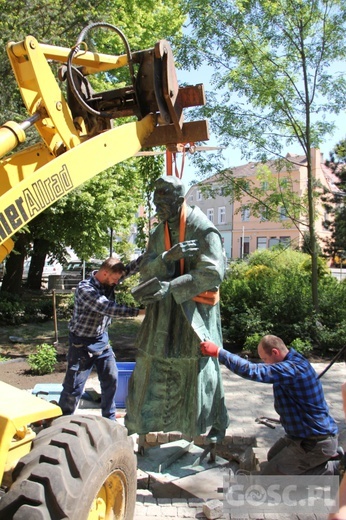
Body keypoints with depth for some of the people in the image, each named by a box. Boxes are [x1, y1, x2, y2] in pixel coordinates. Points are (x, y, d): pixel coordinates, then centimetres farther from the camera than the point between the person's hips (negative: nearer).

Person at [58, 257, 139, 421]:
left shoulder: (108, 282, -5)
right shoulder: (85, 289, -25)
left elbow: (129, 269, -11)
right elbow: (108, 308, -32)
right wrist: (137, 311, -34)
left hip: (102, 339, 7)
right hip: (82, 343, -6)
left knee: (111, 378, 8)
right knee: (74, 386, 2)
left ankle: (109, 418, 25)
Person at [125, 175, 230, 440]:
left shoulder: (203, 229, -10)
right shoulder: (158, 233, 10)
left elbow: (213, 273, -19)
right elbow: (146, 271, 2)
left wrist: (170, 287, -26)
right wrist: (168, 256, -19)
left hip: (195, 309, -5)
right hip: (164, 311, 5)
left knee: (200, 368, 4)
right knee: (152, 365, 8)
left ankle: (218, 424, 26)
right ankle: (137, 425, 24)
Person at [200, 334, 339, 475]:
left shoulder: (293, 369, -29)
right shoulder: (295, 362, 3)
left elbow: (251, 371, -34)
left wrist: (217, 352, -29)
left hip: (315, 443, -10)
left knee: (268, 475, -2)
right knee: (273, 457, 24)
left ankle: (331, 470, 1)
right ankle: (329, 455, 16)